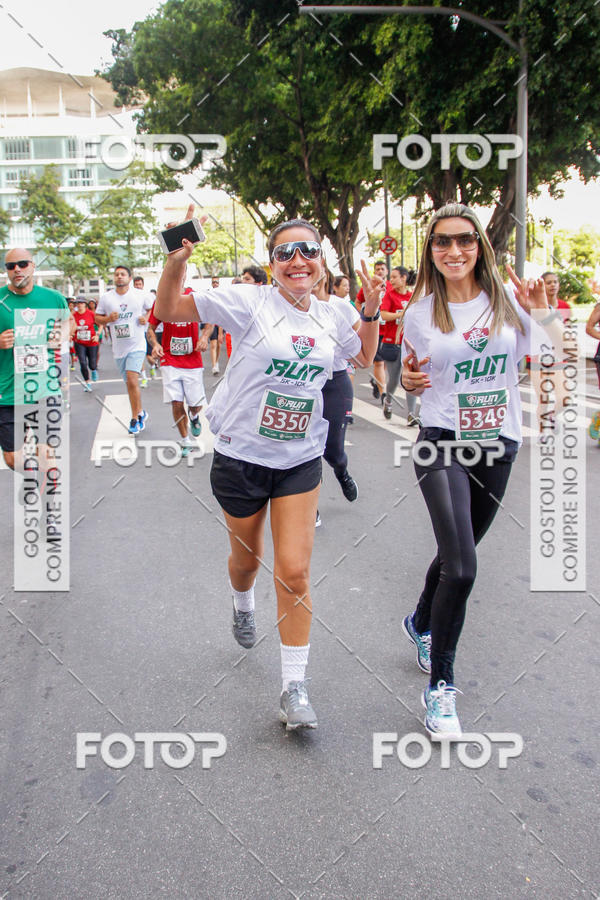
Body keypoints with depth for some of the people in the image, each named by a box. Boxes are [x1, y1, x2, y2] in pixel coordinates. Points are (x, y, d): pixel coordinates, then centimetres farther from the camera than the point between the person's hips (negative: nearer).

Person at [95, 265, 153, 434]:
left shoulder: (140, 295, 0)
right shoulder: (106, 298, 4)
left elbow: (153, 308, 15)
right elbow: (97, 318, 11)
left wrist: (146, 318, -5)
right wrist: (108, 319, -9)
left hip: (136, 345, -4)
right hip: (119, 348, 4)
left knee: (132, 380, -18)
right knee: (129, 383, 10)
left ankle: (135, 418, -7)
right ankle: (140, 414, 27)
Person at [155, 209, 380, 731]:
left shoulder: (328, 317, 3)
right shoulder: (250, 302, -11)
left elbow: (364, 356, 23)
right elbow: (168, 311, -11)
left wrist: (371, 312, 7)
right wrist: (177, 259, -27)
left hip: (301, 461, 2)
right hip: (242, 455, -2)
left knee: (295, 573, -3)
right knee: (247, 557, 19)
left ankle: (294, 687, 9)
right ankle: (242, 604, 56)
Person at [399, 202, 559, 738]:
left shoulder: (507, 300, 1)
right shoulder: (421, 311, -2)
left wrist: (542, 313, -9)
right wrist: (410, 381, -14)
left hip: (498, 447, 3)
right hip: (442, 444, -3)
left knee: (457, 554, 18)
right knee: (462, 568, -16)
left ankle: (422, 623, 48)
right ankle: (440, 685, 1)